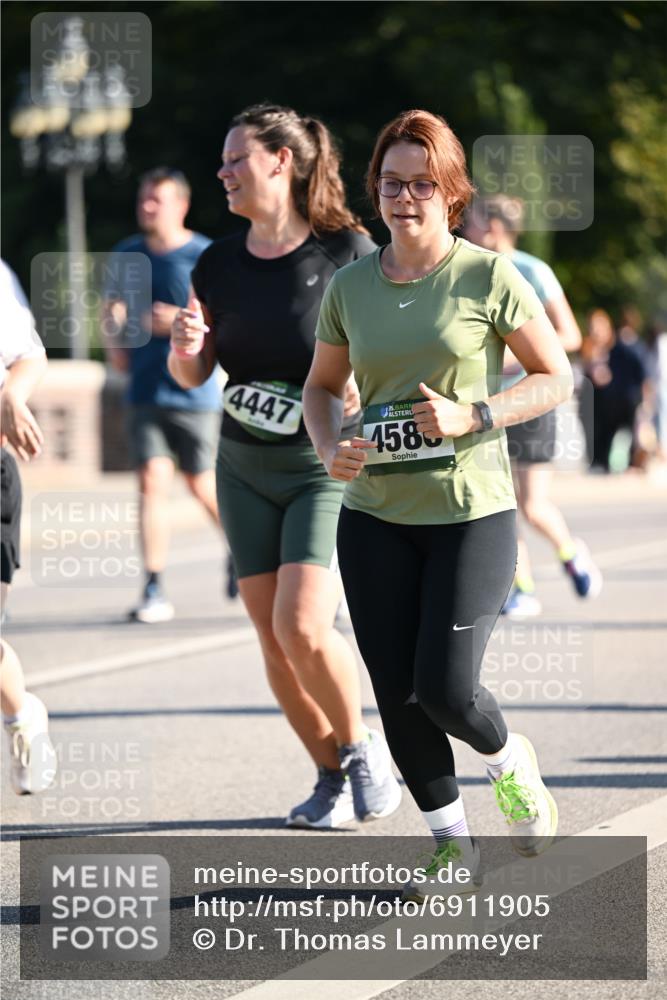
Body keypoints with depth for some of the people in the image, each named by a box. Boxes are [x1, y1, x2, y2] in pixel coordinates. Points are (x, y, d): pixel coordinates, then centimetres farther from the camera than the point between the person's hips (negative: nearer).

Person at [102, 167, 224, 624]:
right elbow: (113, 305, 23)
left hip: (194, 392, -3)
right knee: (153, 480, -9)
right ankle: (155, 590, -9)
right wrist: (115, 342, 3)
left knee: (202, 484, 8)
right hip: (145, 392, 3)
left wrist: (183, 321, -23)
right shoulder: (127, 256, 7)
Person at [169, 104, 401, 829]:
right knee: (274, 642, 4)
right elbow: (191, 374, 10)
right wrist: (185, 347, -12)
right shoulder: (218, 264, 4)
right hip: (245, 470, 5)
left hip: (327, 469, -5)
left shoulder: (346, 251, -10)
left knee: (302, 627, -17)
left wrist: (365, 386, -23)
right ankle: (331, 777, 20)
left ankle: (360, 748, 7)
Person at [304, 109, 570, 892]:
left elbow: (556, 376, -1)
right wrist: (330, 448, -4)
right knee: (396, 694, 2)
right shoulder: (350, 287, 3)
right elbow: (322, 385, 17)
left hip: (472, 512, -4)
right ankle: (451, 842, 20)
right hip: (375, 516, 4)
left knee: (445, 687, -12)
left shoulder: (488, 277, -7)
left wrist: (472, 417, -16)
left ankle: (512, 765, 22)